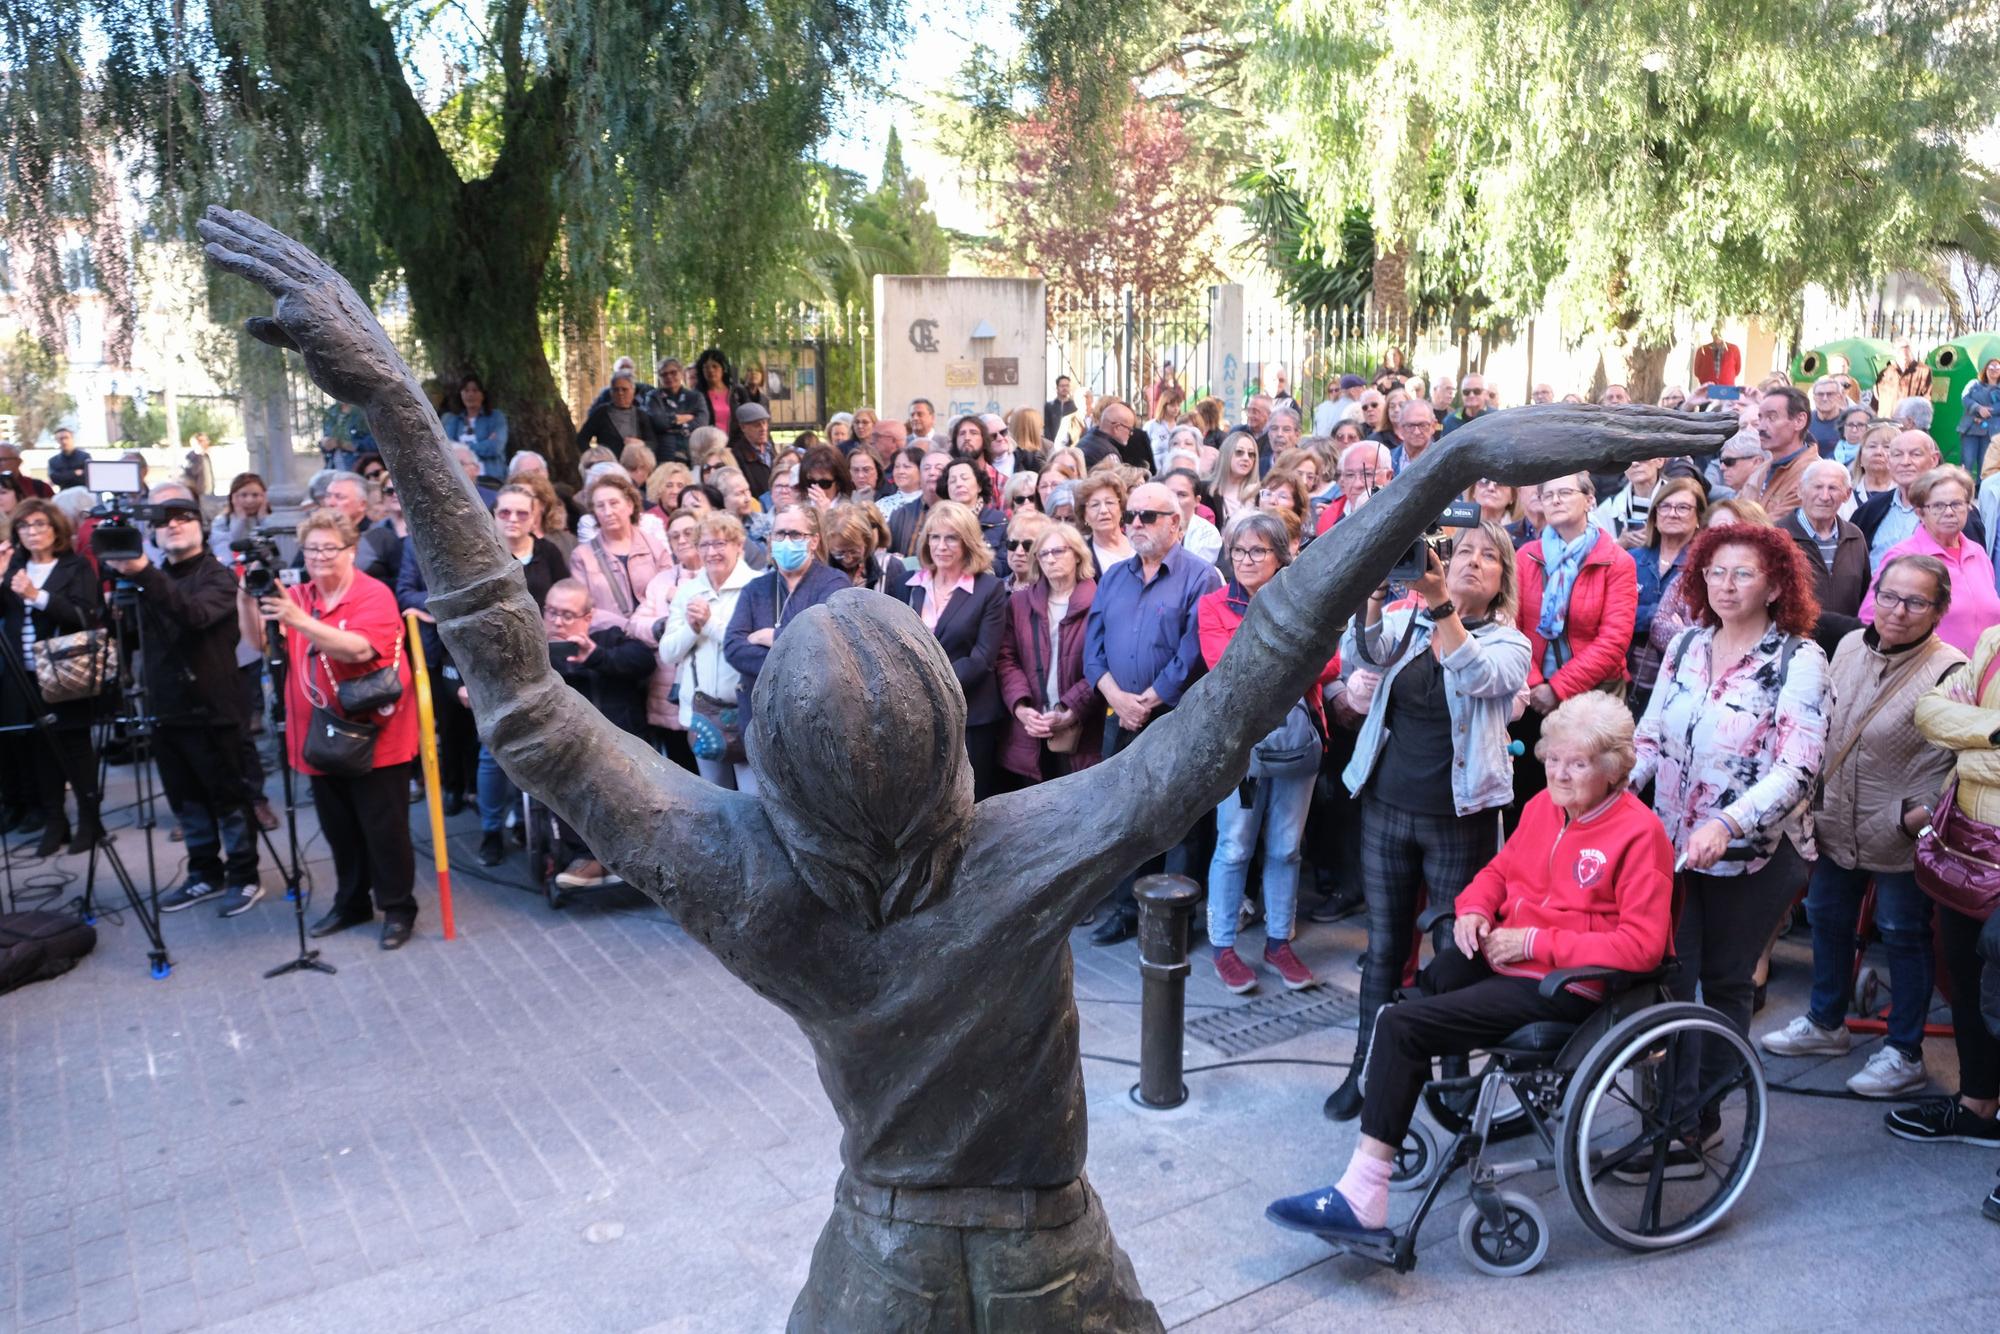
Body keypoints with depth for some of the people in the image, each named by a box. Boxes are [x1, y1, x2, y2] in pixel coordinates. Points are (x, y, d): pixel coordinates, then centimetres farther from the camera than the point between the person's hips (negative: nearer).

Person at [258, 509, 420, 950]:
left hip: (374, 737, -6)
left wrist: (298, 621, -38)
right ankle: (350, 903, 31)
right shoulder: (297, 596, 7)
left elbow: (359, 649, -29)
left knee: (384, 828, 1)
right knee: (338, 828, 16)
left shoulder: (374, 594, -12)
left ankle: (398, 908, 14)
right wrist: (249, 599, -20)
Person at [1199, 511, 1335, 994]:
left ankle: (1279, 941, 22)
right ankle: (1223, 947, 12)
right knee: (1235, 848, 1)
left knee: (1285, 847, 10)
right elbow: (1227, 666, -12)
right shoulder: (1214, 605, 2)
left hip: (1299, 732, 3)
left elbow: (1329, 664, -2)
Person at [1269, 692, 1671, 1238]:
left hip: (1564, 986, -8)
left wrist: (1535, 943, -19)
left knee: (1402, 1027, -19)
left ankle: (1361, 1197, -14)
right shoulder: (1545, 805, 9)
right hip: (1499, 952, 8)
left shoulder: (1638, 834, -14)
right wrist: (1474, 908, 1)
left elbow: (1643, 944, -19)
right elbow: (1501, 868, 24)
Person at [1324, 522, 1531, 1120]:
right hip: (1387, 806, 2)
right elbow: (1357, 657, -15)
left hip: (1461, 817, -2)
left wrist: (1441, 606, -35)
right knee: (1384, 944, 11)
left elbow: (1479, 677, -23)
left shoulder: (1509, 643, 0)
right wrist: (1375, 596, -32)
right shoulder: (1404, 622, 5)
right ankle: (1366, 1068, 22)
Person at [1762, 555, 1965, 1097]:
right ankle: (1825, 1022, 40)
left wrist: (1924, 813, -20)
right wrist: (1815, 793, 14)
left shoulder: (1949, 672, -18)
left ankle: (1904, 1053, 24)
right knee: (1827, 917, 19)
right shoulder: (1851, 646, 2)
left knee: (1903, 935, 8)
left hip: (1901, 840, -7)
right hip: (1837, 825, 7)